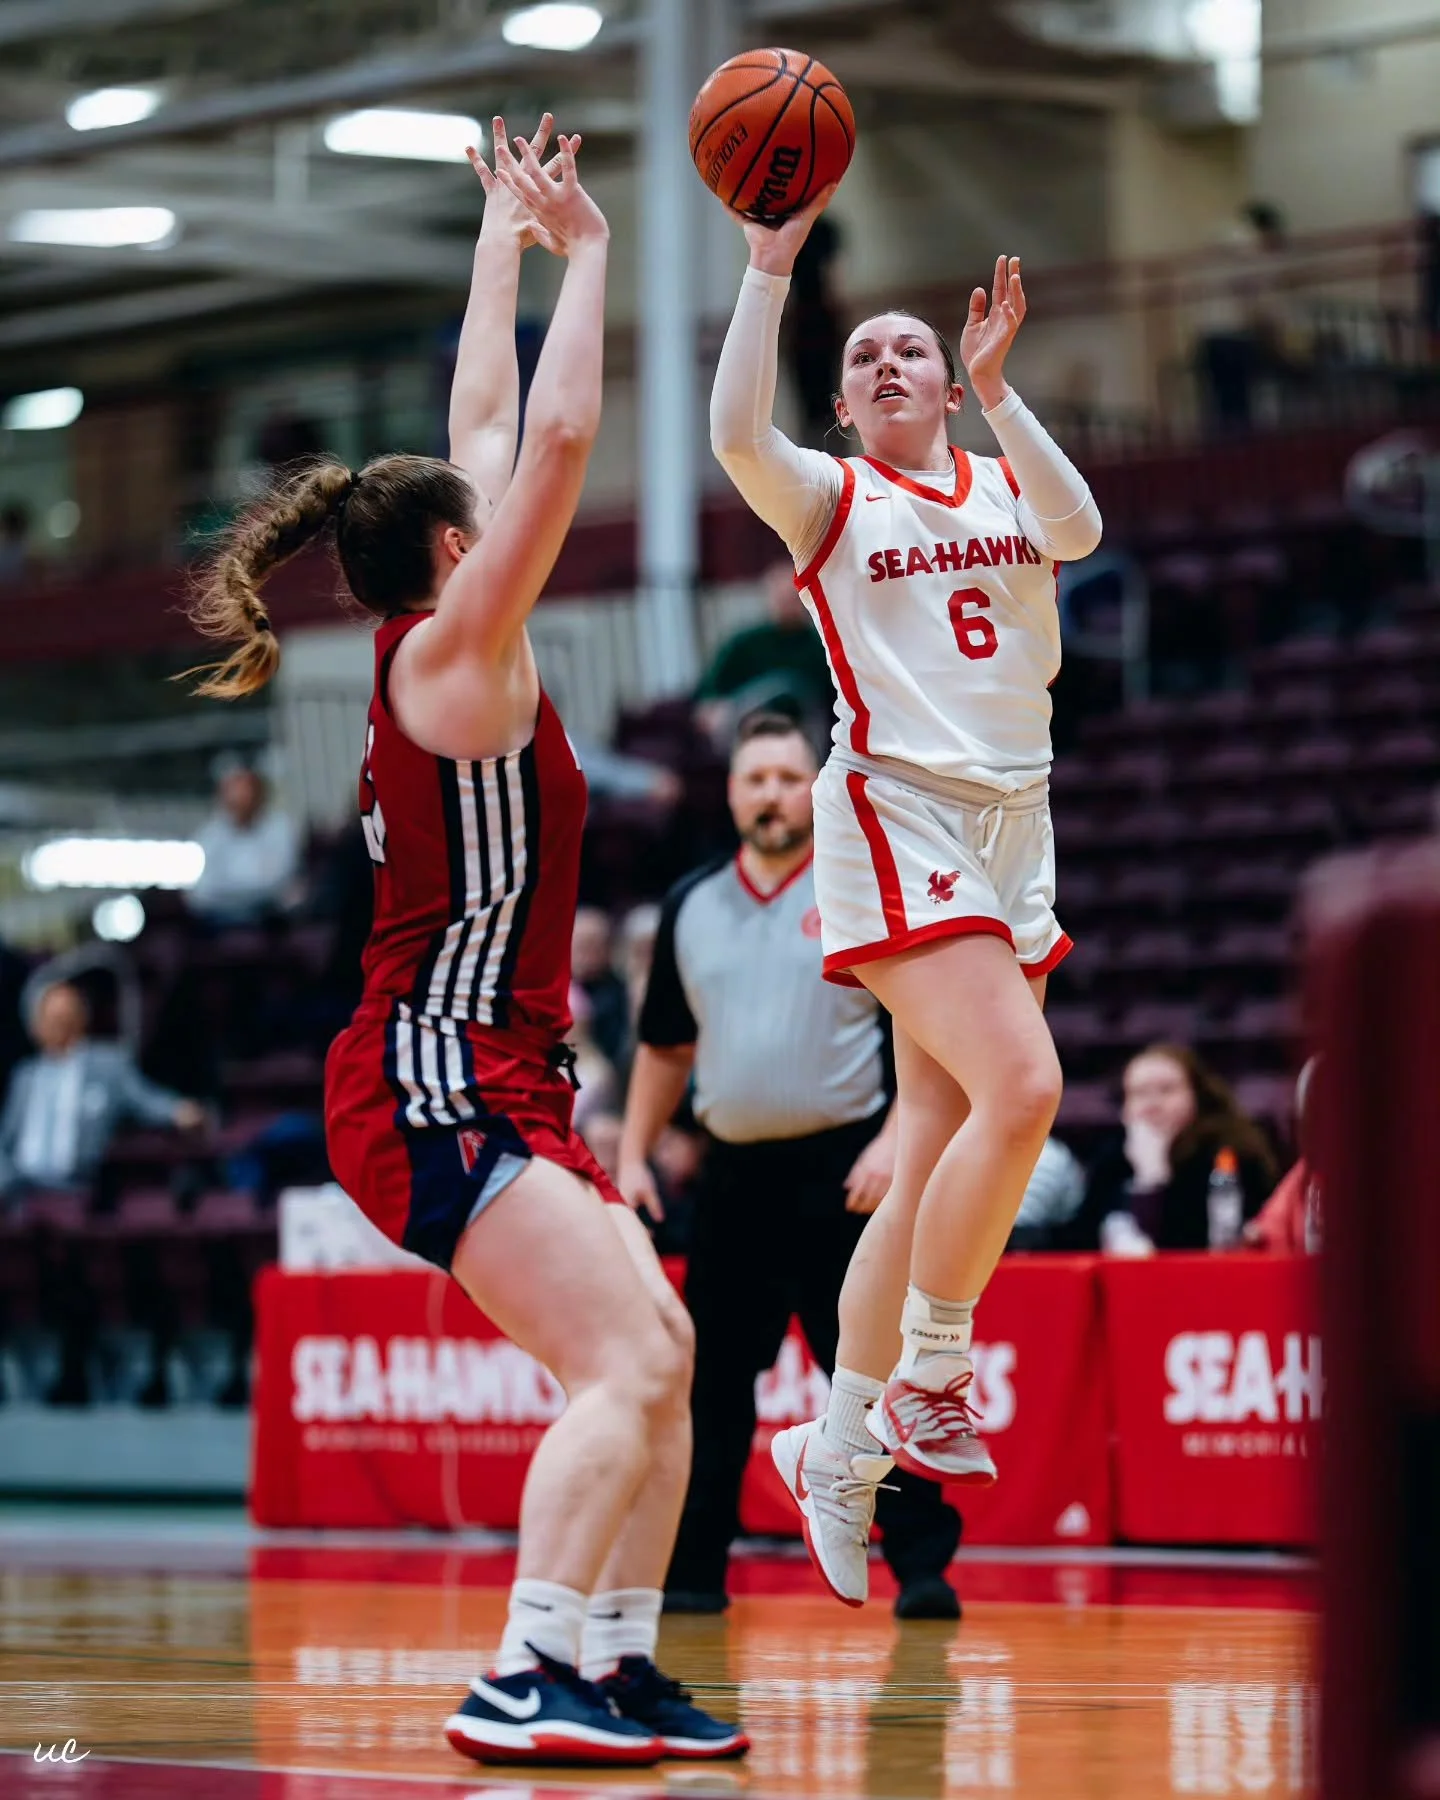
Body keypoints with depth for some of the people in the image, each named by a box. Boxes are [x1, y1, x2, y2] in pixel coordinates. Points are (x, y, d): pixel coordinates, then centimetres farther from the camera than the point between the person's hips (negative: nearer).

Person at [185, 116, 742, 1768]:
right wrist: (577, 248, -6)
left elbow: (492, 428, 24)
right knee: (628, 1364, -20)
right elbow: (555, 437, -16)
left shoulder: (440, 663, 14)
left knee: (658, 1362, 6)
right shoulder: (451, 652, -9)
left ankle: (614, 1664, 7)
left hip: (498, 1084, 10)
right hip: (435, 1085, -10)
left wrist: (509, 238, 30)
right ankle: (521, 1681, -26)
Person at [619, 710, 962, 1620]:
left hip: (843, 1173, -4)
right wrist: (633, 1156, 11)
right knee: (712, 1382, 6)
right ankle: (692, 1571, 14)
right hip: (736, 1171, 4)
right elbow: (665, 1047, 19)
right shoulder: (692, 906, 11)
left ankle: (923, 1567, -2)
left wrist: (896, 1139, -16)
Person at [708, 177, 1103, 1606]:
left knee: (933, 1154, 6)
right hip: (898, 817, -5)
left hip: (1011, 828, 5)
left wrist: (996, 387, -16)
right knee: (1021, 1086, -24)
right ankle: (928, 1380, -10)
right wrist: (772, 265, -20)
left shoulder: (1006, 483, 14)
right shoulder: (830, 499, 4)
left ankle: (835, 1452, 14)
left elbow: (1077, 531, -9)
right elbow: (735, 433, -18)